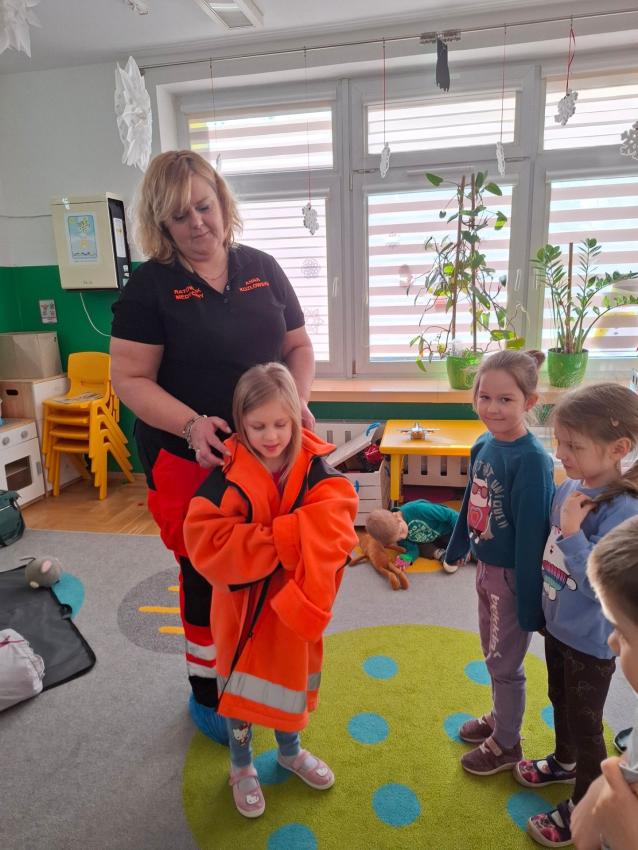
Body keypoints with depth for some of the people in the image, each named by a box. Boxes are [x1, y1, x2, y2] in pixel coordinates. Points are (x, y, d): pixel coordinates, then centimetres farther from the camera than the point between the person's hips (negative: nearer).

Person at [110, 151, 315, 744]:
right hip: (190, 458, -3)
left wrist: (297, 400, -9)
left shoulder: (262, 269, 4)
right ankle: (207, 688, 36)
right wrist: (192, 425, -25)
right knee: (205, 576, 12)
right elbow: (130, 378, -10)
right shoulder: (150, 285, -7)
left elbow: (298, 345, 10)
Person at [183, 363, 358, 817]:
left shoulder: (315, 469, -12)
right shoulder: (226, 478, -19)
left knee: (291, 677, 23)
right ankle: (241, 765, 44)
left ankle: (290, 750, 52)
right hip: (244, 603, -2)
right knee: (240, 686, 16)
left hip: (297, 601, 3)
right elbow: (206, 542, -28)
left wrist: (268, 535, -36)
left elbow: (333, 519, -26)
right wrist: (288, 538, -30)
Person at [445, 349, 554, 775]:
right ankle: (500, 718, 48)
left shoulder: (532, 460, -25)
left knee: (505, 662, 12)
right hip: (486, 568, 7)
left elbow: (532, 533, -23)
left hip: (513, 576, -7)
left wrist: (531, 603, -18)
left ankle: (507, 744, 35)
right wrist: (456, 549, 20)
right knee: (493, 654, 25)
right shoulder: (484, 444, -2)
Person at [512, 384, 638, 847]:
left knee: (585, 724, 15)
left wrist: (572, 530, -36)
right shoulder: (569, 488, -7)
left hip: (590, 640, -7)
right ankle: (565, 763, 55)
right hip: (558, 625, 7)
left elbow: (599, 585, -31)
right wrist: (543, 608, 12)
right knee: (560, 701, 29)